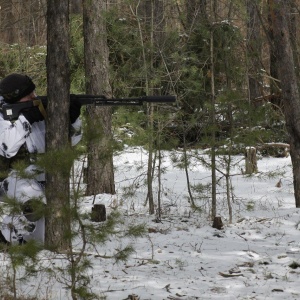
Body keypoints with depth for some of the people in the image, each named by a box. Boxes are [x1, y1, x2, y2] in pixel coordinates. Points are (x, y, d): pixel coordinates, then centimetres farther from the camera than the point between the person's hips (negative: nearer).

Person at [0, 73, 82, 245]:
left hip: (43, 178, 6)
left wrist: (72, 118, -18)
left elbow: (69, 139, 2)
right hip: (14, 176, -6)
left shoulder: (42, 108, -1)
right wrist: (25, 119, -31)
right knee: (34, 202, -35)